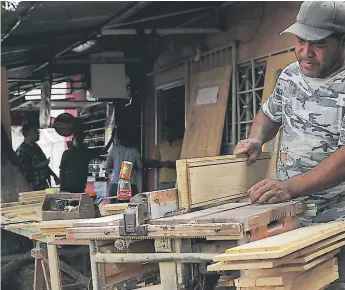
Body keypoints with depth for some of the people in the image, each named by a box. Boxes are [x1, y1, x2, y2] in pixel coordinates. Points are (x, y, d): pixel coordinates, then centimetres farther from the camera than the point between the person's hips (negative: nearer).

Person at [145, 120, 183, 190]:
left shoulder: (181, 144, 6)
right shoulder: (159, 145, 18)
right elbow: (154, 162, 16)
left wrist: (174, 164, -14)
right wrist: (163, 164, -4)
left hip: (177, 181, -3)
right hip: (163, 181, 3)